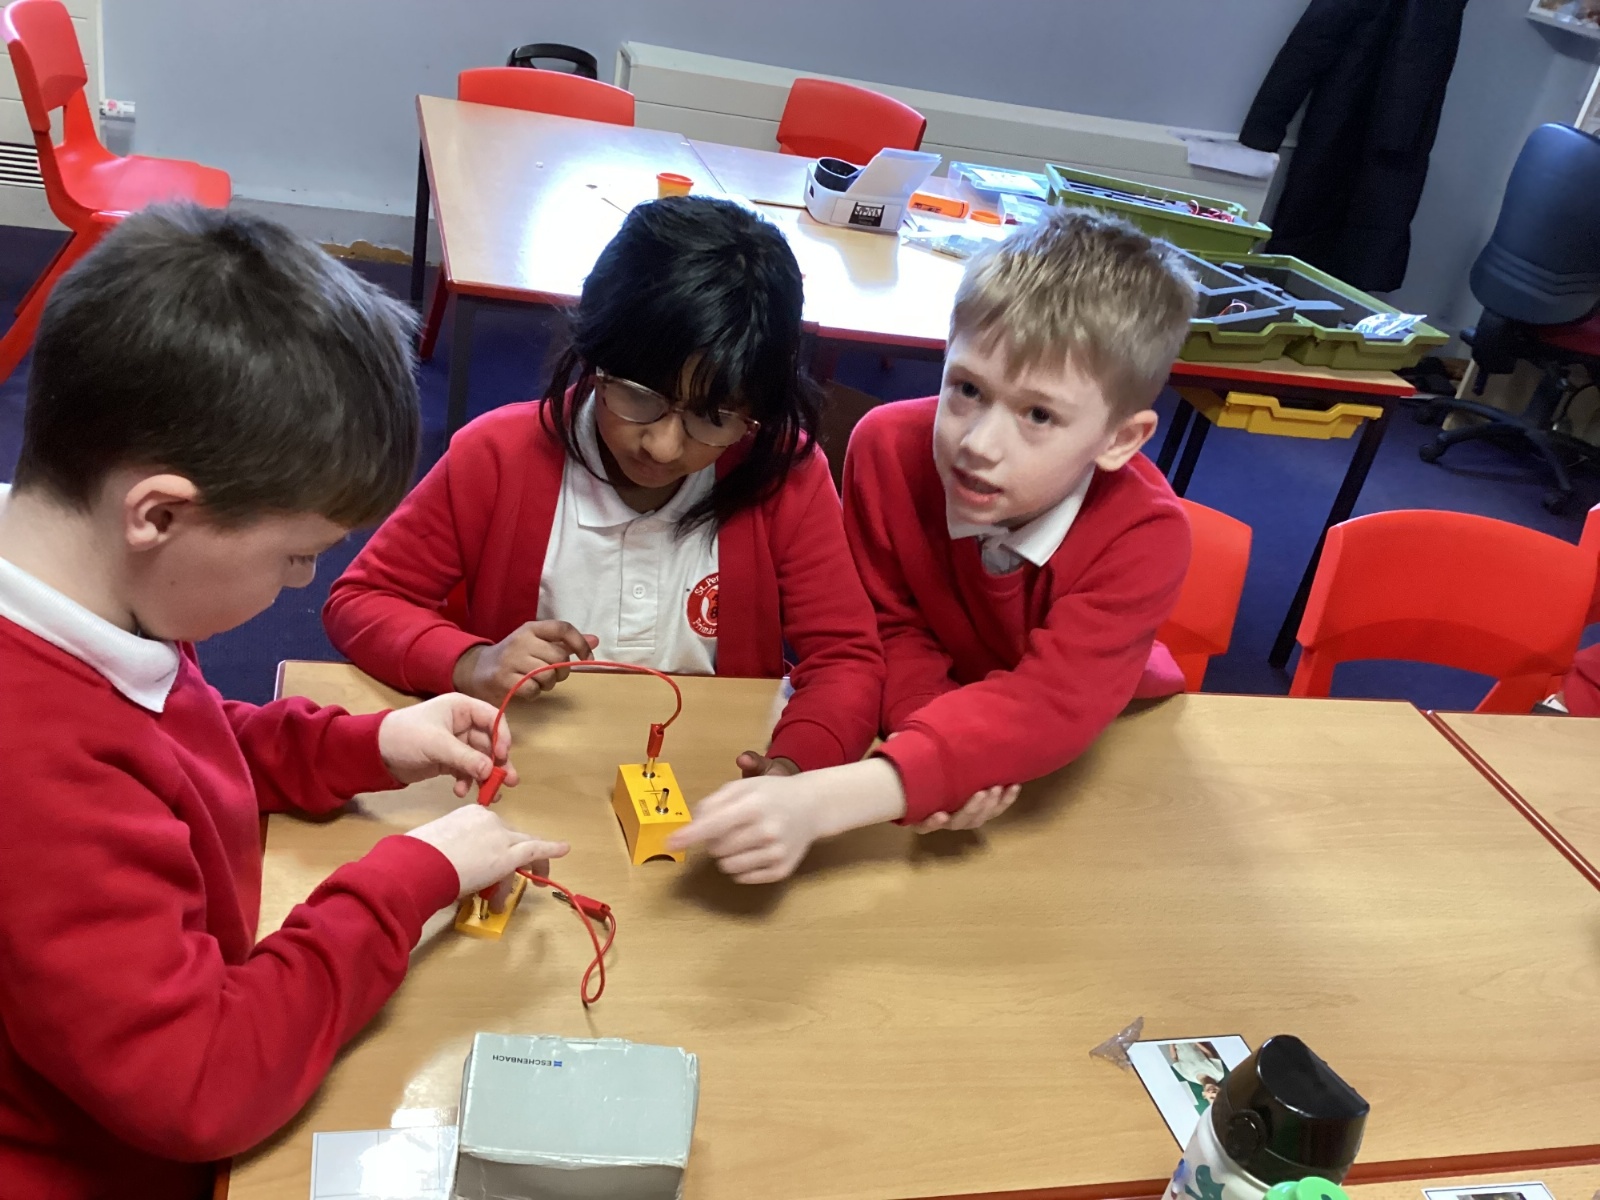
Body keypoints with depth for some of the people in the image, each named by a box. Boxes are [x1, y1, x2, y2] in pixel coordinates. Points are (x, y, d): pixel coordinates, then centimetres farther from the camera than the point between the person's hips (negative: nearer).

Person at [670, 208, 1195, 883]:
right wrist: (942, 746, -36)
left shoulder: (1146, 537, -31)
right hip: (943, 712, 3)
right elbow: (892, 627, -13)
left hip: (1104, 739, -2)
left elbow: (1052, 708, -43)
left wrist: (818, 803, -56)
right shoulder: (889, 446, -23)